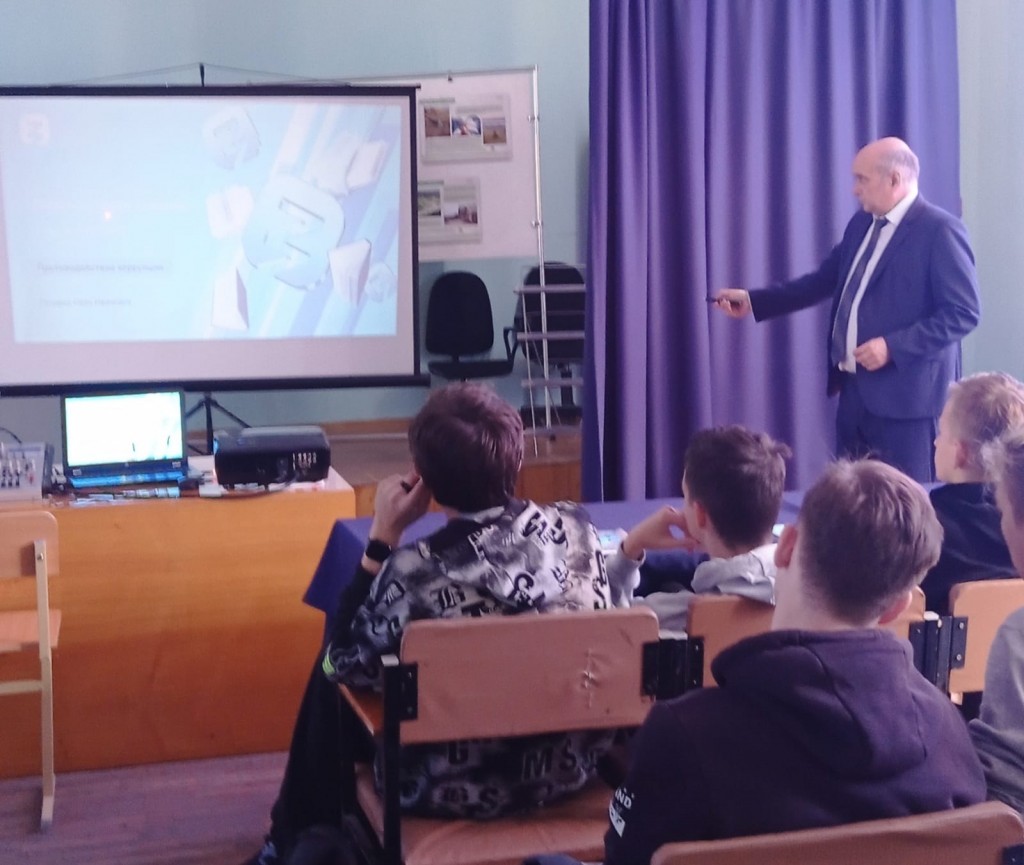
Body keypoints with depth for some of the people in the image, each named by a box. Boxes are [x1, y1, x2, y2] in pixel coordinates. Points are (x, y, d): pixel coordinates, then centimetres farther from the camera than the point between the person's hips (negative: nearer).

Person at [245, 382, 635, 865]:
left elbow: (341, 664, -8)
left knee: (327, 682, 22)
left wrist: (382, 536, -10)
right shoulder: (577, 530, -14)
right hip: (571, 767, 5)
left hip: (455, 788, -5)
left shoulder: (415, 571, -26)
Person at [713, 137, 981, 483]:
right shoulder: (861, 225, 13)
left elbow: (964, 312, -16)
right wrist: (753, 300, 9)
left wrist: (893, 347, -22)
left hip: (906, 394, -8)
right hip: (854, 390, 8)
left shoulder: (940, 230, -12)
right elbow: (822, 281, 16)